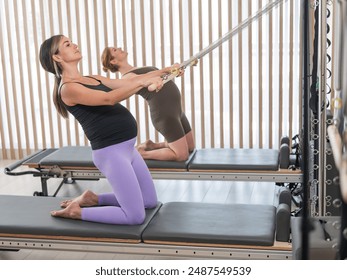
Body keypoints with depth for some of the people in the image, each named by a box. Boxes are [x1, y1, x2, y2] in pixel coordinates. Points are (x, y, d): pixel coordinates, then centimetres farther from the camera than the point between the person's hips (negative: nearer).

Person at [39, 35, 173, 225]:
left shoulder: (92, 80, 14)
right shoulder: (68, 88, -14)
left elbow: (129, 82, 16)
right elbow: (109, 98, -27)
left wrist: (164, 71, 12)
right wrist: (143, 82, -33)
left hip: (127, 148, 9)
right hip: (111, 152, -9)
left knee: (150, 201, 18)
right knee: (136, 216, -7)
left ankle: (93, 199, 24)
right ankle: (76, 211, 7)